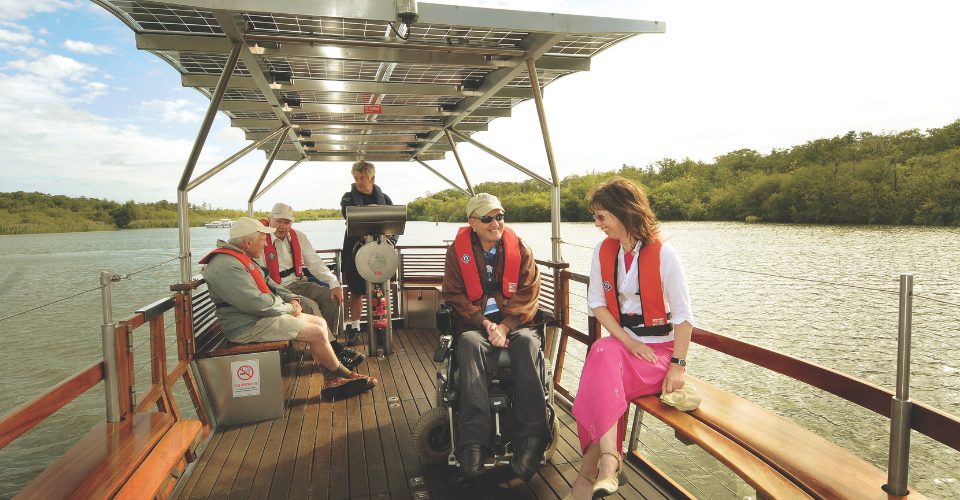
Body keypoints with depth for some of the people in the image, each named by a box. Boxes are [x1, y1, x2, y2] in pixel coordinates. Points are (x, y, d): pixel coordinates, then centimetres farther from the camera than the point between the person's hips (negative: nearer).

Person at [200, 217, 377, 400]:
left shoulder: (242, 257, 14)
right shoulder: (226, 266, -22)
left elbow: (268, 284, 23)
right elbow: (258, 303, -27)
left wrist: (291, 298, 5)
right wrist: (288, 308, -11)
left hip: (262, 316, 11)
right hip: (248, 327, -11)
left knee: (319, 322, 5)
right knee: (317, 333, -16)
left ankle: (331, 381, 2)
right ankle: (345, 376, 6)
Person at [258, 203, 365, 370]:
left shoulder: (298, 237, 8)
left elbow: (315, 263, 6)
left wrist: (334, 284, -9)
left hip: (299, 283, 6)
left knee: (331, 297, -15)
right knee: (310, 306, -28)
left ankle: (329, 344, -8)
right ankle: (337, 350, -23)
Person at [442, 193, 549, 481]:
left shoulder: (520, 248, 9)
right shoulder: (457, 251, 7)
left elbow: (528, 294, 1)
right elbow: (454, 295, 2)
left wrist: (505, 325, -14)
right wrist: (484, 323, -13)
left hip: (513, 322, 1)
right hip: (475, 324, 0)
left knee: (527, 341, -34)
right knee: (469, 344, -35)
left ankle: (531, 437, -34)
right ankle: (474, 440, -39)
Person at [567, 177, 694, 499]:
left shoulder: (663, 253, -10)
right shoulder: (603, 251, 4)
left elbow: (683, 314, -9)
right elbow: (596, 303, 3)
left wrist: (677, 365, -15)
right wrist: (627, 341, -10)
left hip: (659, 348, -4)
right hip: (621, 342, 4)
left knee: (601, 378, -29)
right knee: (603, 353, -32)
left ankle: (590, 470, -20)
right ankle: (608, 458, -31)